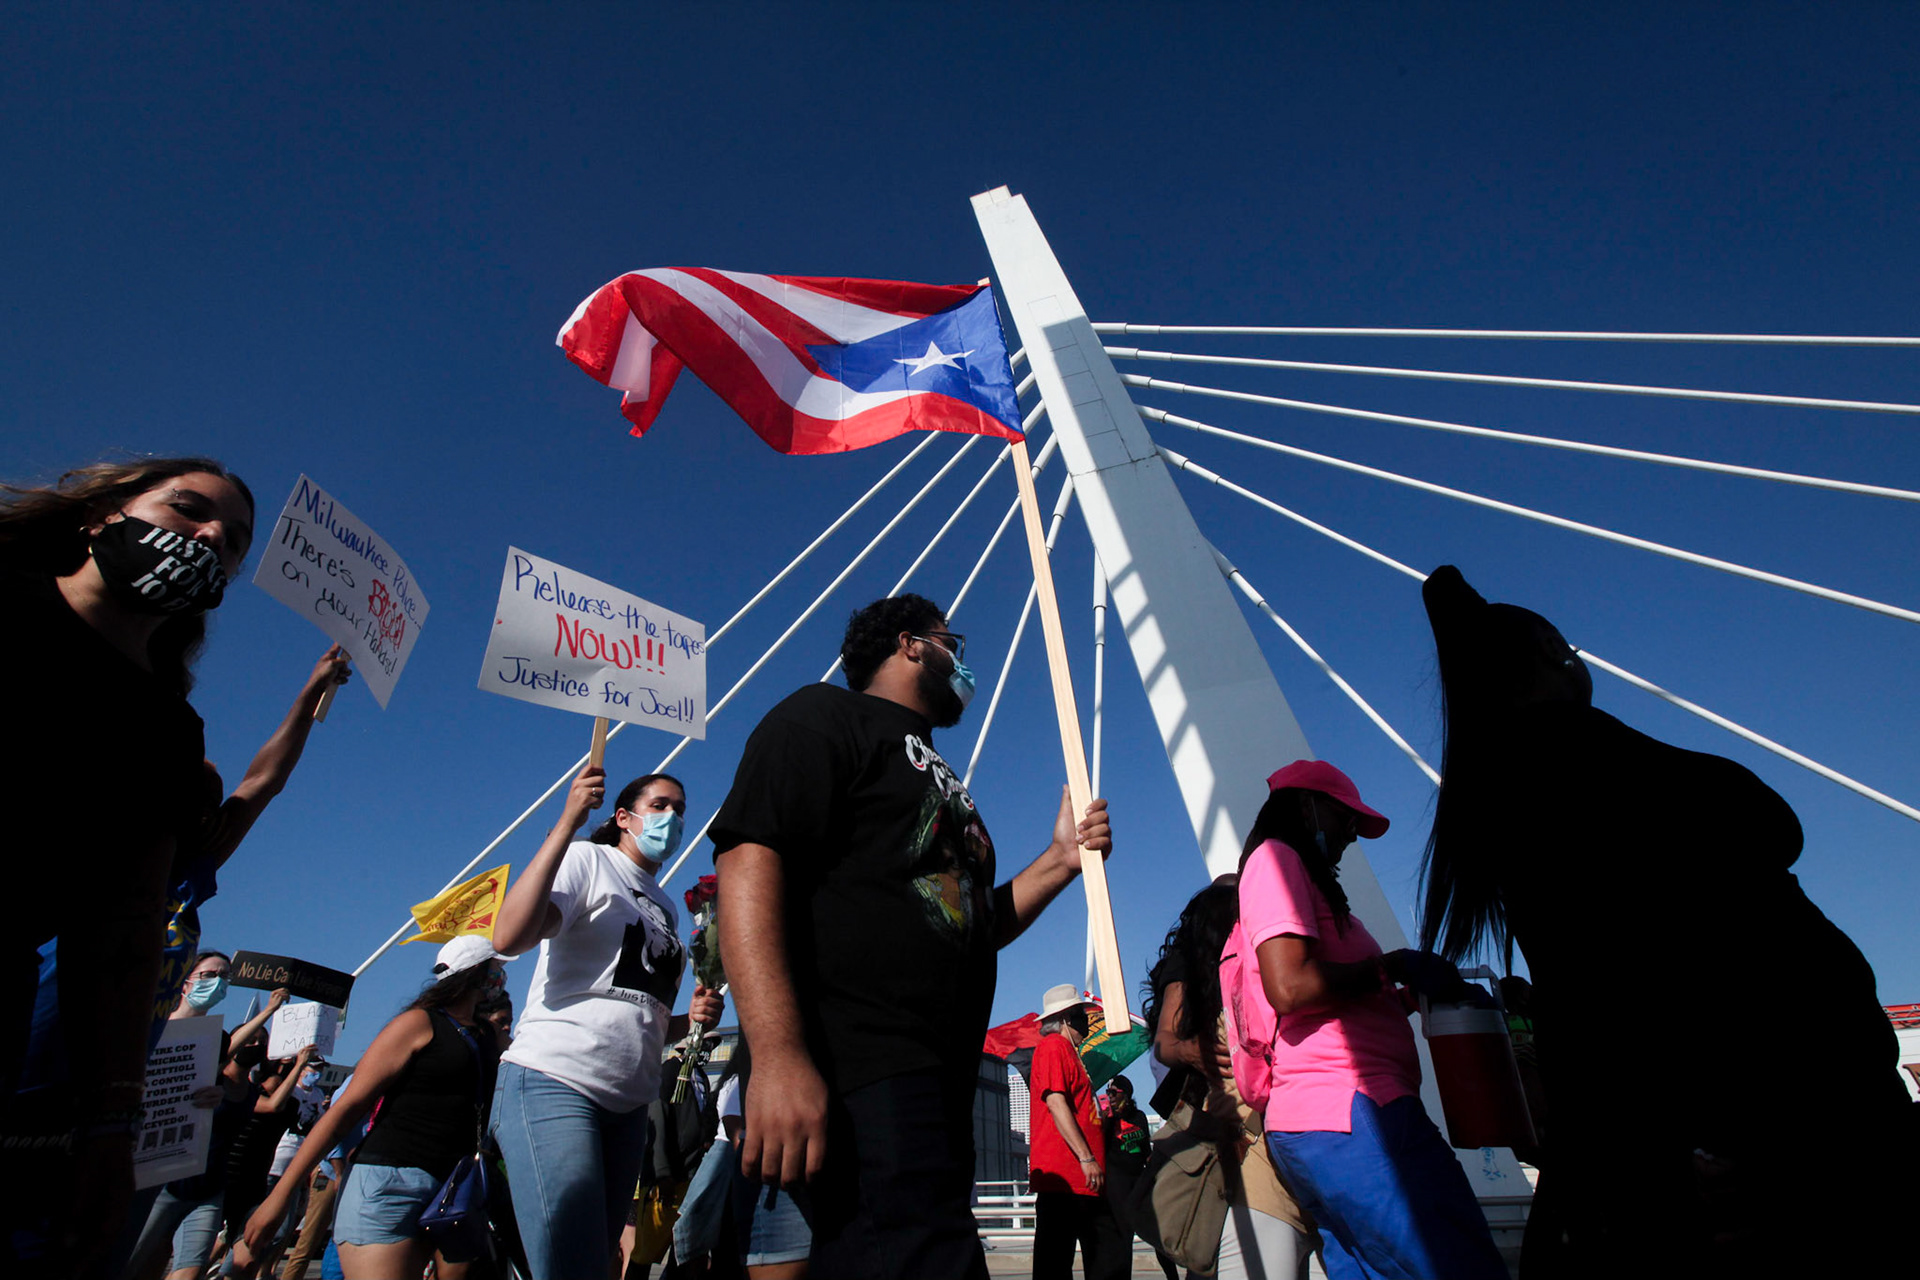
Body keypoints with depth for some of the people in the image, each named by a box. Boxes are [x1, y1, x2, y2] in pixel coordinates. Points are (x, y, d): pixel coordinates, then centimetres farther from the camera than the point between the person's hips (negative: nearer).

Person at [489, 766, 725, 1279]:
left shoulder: (667, 909, 21)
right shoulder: (589, 860, 0)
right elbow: (509, 938, -20)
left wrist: (691, 1018, 4)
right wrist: (569, 821, -22)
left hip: (629, 1103, 8)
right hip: (555, 1083, -7)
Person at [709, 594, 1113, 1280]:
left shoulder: (940, 781, 28)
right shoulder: (826, 716, 1)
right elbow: (749, 859, -16)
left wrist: (1061, 859, 15)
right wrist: (778, 1056, -27)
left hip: (939, 1087, 9)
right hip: (857, 1077, -9)